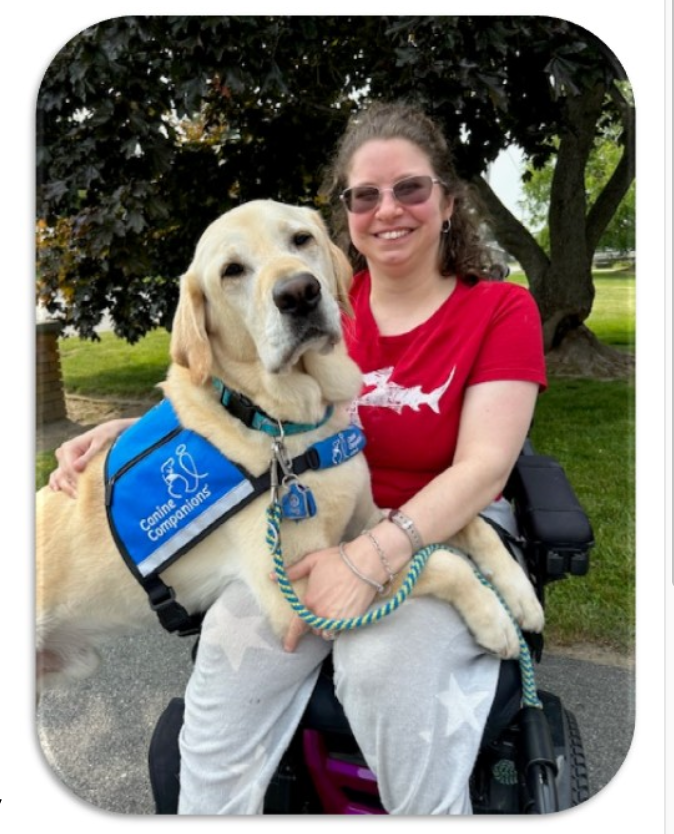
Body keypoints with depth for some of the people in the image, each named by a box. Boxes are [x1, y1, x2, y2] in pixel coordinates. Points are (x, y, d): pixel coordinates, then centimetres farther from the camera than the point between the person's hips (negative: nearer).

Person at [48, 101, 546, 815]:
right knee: (234, 638, -22)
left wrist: (375, 555, -27)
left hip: (447, 532, -2)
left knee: (384, 659, -30)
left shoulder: (502, 310, -4)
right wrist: (129, 431, -11)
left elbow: (484, 465, -13)